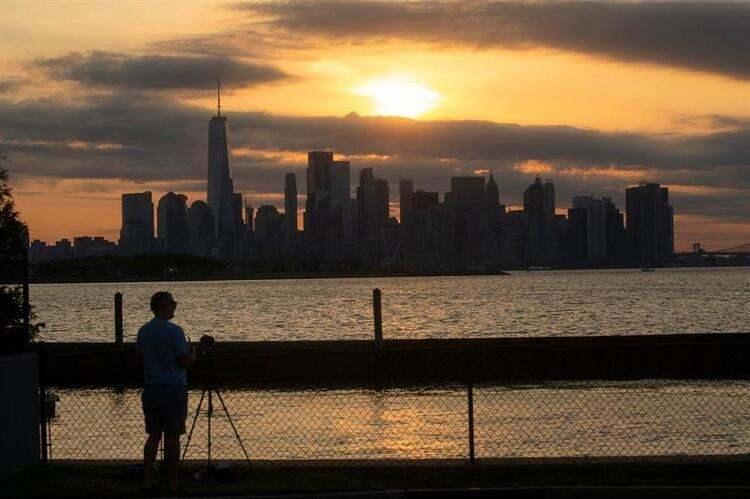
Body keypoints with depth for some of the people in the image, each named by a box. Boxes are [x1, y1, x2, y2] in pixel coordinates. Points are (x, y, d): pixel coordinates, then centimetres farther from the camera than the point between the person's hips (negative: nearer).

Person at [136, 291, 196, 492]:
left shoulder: (143, 331, 5)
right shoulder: (174, 331, -14)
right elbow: (186, 362, -14)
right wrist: (193, 353, 8)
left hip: (150, 389, 6)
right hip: (174, 389, -6)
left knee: (154, 435, 12)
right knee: (172, 437, 2)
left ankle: (147, 479, 8)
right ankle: (173, 481, 8)